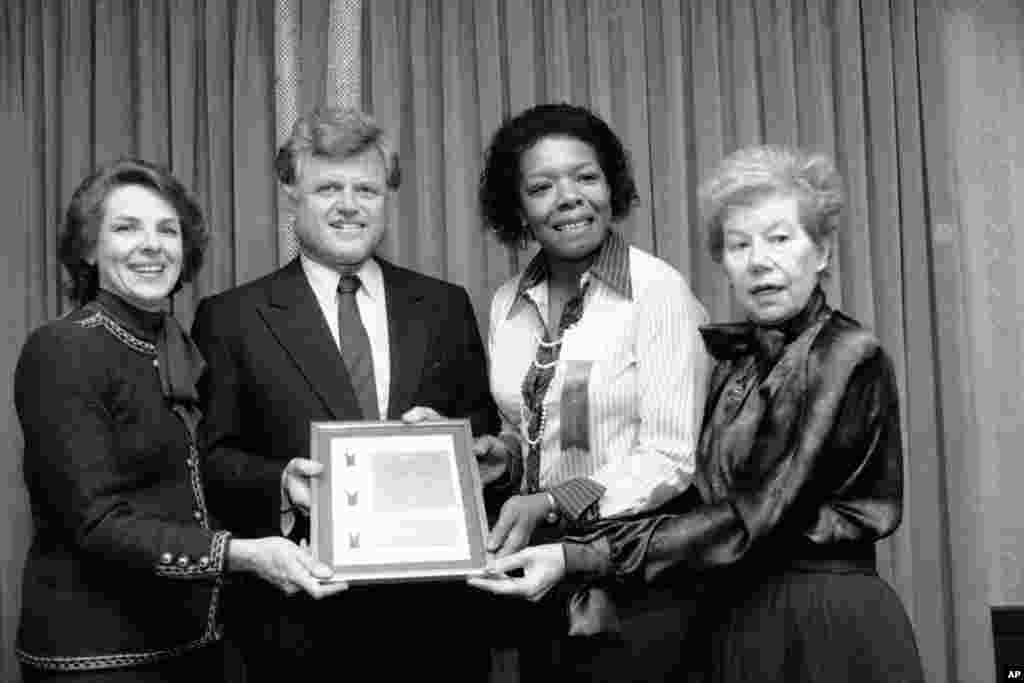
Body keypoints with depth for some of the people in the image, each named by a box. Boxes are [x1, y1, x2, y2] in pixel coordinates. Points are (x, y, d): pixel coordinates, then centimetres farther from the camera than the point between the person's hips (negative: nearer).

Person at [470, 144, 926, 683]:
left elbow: (752, 518, -21)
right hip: (735, 622, 6)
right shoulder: (735, 360, 8)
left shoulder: (849, 359, -14)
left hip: (825, 629, -6)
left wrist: (580, 558, -26)